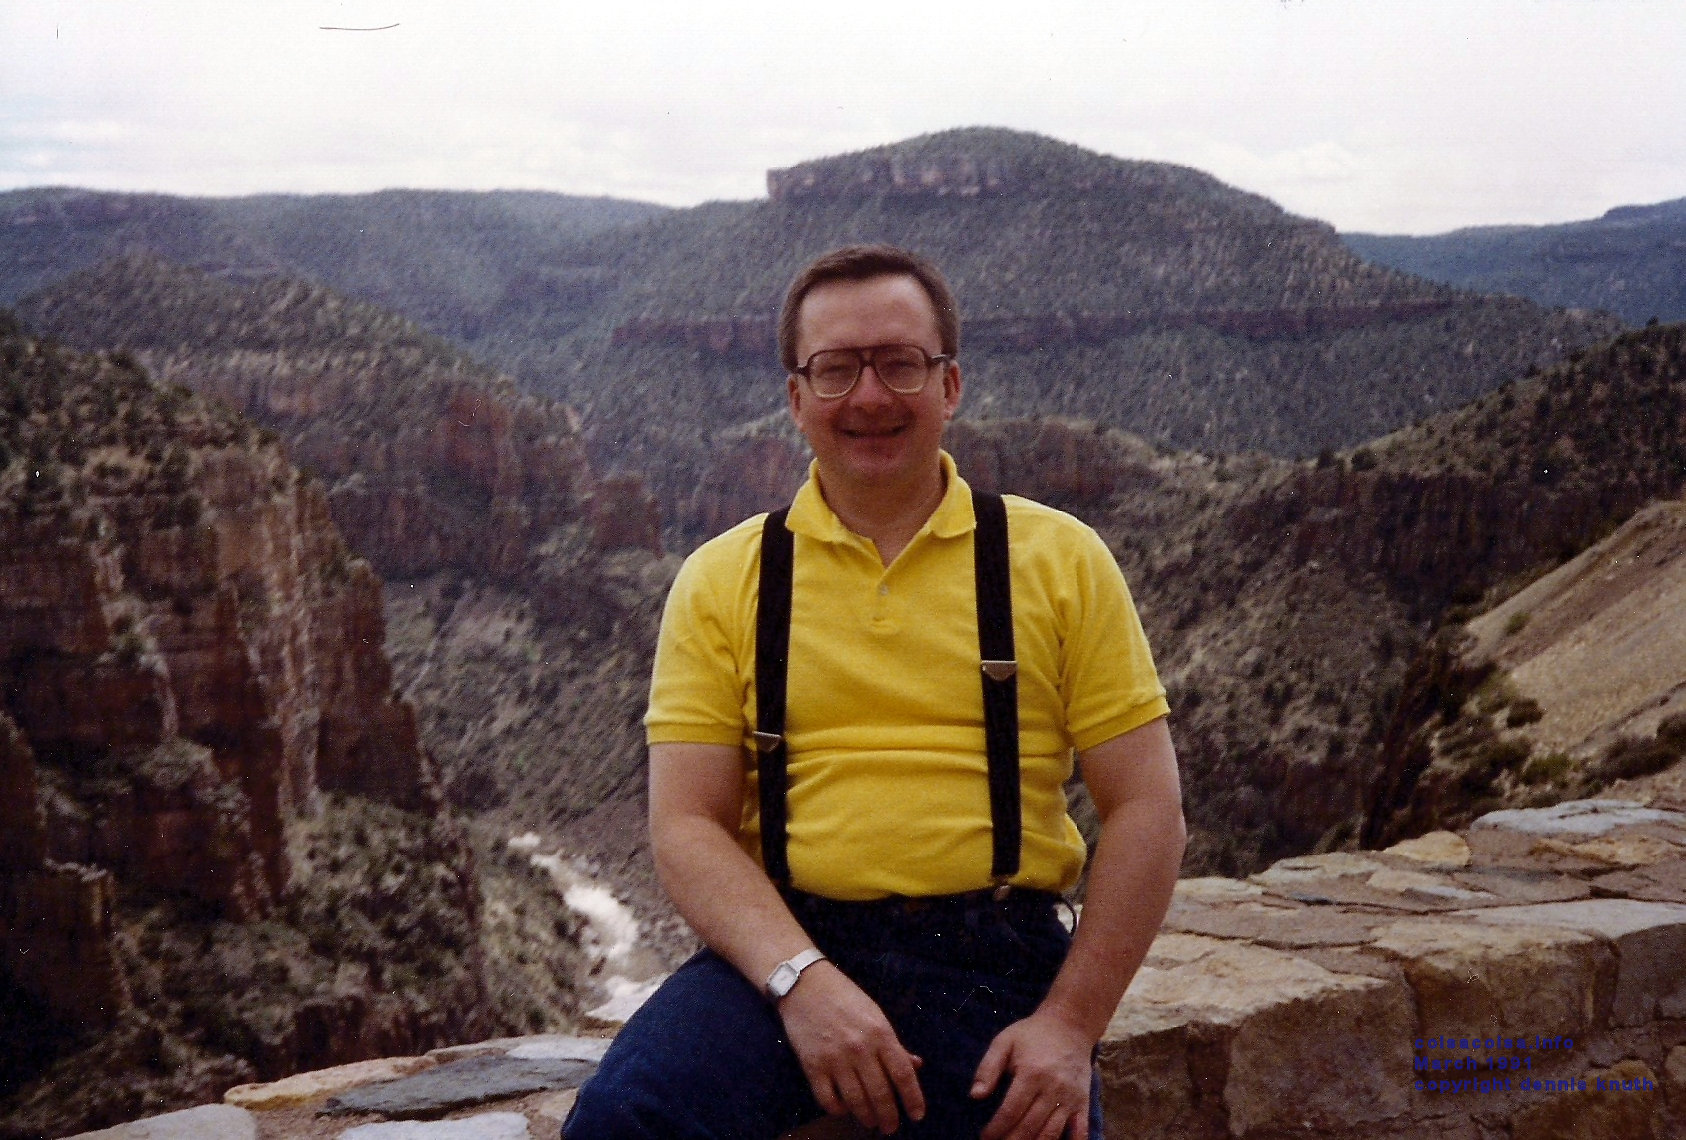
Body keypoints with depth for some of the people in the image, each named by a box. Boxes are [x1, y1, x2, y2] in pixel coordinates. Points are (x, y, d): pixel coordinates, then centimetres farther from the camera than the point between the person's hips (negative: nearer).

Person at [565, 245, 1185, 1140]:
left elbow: (1146, 812, 3)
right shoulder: (721, 581, 7)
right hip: (787, 942, 0)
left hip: (998, 962, 1)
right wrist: (802, 979, -16)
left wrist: (1071, 1023, -7)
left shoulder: (1061, 561, 6)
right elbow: (687, 827, 1)